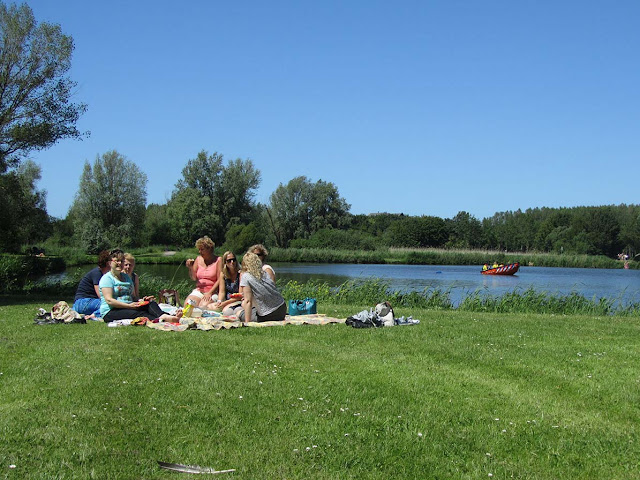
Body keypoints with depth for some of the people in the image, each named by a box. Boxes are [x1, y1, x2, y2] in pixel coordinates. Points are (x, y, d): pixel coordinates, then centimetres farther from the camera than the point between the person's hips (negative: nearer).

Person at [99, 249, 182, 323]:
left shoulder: (126, 277, 24)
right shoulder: (107, 278, -2)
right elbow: (109, 300, -14)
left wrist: (141, 301, 3)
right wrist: (129, 305, -22)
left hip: (129, 307, 7)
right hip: (111, 312, -7)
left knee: (151, 303, -21)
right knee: (139, 313, -34)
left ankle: (165, 316, -53)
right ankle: (161, 320, -60)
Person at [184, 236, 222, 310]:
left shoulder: (218, 260, -2)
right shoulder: (198, 259, 12)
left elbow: (219, 280, -7)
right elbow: (194, 278, 12)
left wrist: (209, 293, -16)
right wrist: (191, 268, -7)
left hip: (212, 291, -4)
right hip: (198, 290, 4)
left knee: (203, 306, -31)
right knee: (187, 305, -22)